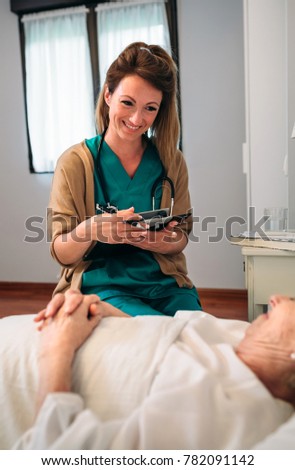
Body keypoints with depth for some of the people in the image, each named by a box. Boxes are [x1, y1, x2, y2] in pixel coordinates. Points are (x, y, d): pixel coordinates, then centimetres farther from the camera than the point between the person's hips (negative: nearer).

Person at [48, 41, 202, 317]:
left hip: (163, 284, 4)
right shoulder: (75, 162, -1)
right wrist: (88, 230, -26)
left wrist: (163, 242, -16)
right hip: (100, 283, -3)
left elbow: (181, 239, 9)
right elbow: (61, 253, -3)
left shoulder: (172, 161, 6)